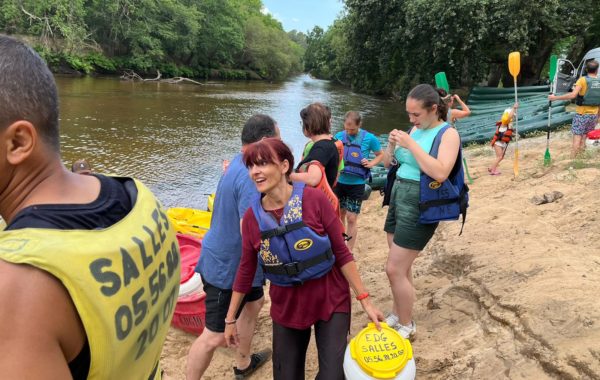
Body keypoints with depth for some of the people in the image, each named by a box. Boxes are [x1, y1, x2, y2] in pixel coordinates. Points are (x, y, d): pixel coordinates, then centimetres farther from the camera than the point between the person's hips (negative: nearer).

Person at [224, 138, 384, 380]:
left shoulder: (314, 199, -17)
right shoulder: (252, 217, -8)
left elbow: (341, 253, -11)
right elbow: (246, 270, 3)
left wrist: (365, 301, -10)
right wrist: (230, 318, 8)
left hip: (330, 299, -2)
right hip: (286, 306, 3)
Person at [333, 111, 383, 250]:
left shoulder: (369, 138, -9)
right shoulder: (339, 136, -2)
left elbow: (381, 154, 4)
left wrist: (370, 164, -13)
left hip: (356, 184, -3)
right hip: (339, 182, 3)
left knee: (351, 218, 0)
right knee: (339, 214, 14)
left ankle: (349, 252, 14)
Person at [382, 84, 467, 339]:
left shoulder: (448, 134, -11)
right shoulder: (415, 130, 9)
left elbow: (440, 172, -26)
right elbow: (387, 163, 14)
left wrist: (411, 145, -24)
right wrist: (392, 144, -6)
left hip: (420, 206, -7)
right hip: (398, 198, 7)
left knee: (394, 270, -5)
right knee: (401, 267, 15)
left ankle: (407, 326, 14)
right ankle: (396, 315, 32)